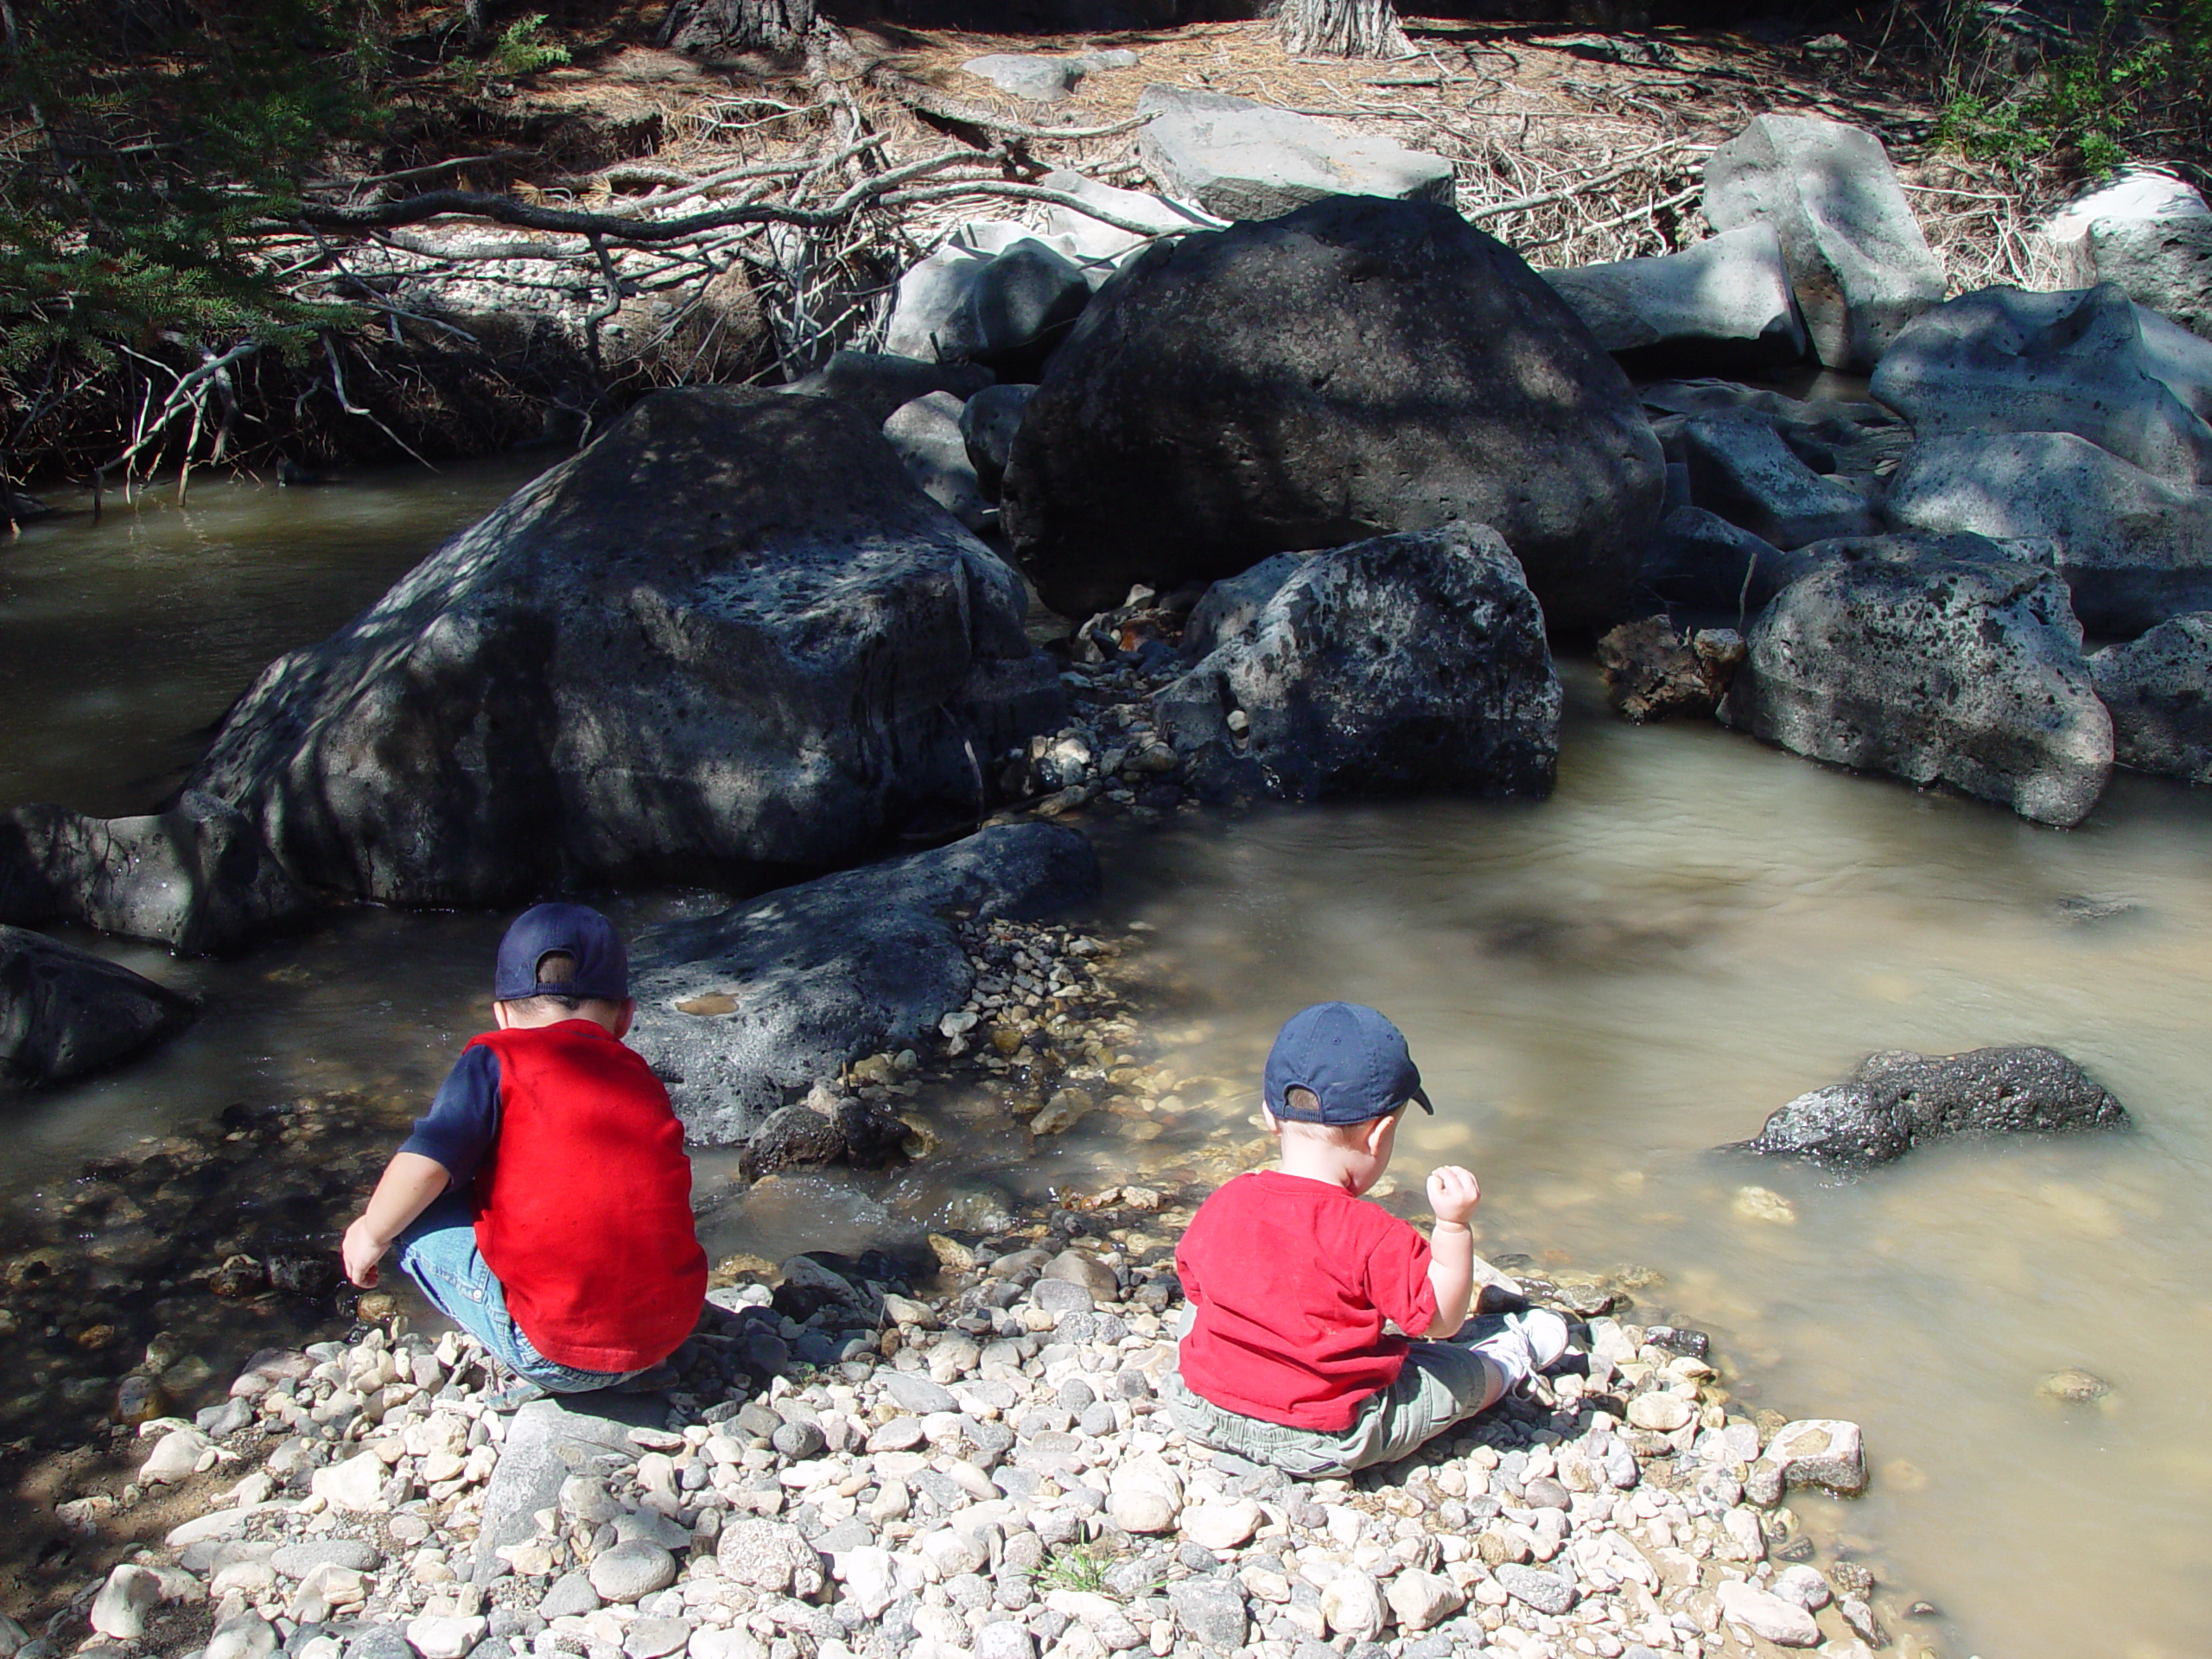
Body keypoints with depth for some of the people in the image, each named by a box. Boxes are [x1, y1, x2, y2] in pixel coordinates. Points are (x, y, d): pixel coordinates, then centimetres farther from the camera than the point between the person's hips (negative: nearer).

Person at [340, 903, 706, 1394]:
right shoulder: (641, 1077, 15)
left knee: (417, 1218, 10)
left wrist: (372, 1234, 10)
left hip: (558, 1354, -6)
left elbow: (424, 1166, -11)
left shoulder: (498, 1058, 0)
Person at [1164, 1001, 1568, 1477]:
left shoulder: (1221, 1206, -10)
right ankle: (1511, 1361, 45)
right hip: (1325, 1443, -4)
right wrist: (1454, 1225, -19)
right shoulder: (1372, 1236, -25)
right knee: (1462, 1373, 16)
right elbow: (1440, 1319, -13)